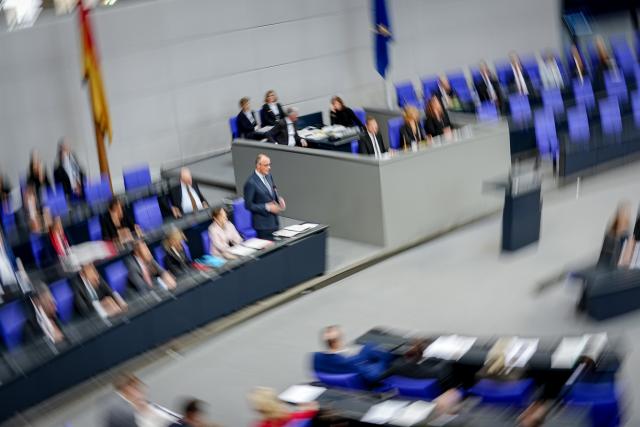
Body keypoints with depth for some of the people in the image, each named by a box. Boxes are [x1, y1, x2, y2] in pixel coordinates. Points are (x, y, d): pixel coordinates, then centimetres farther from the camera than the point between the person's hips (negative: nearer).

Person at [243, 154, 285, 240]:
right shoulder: (251, 183, -18)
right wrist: (267, 207, -20)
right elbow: (248, 205, -15)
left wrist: (279, 199, -1)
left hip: (274, 221, 7)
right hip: (263, 224, -7)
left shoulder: (268, 176, 4)